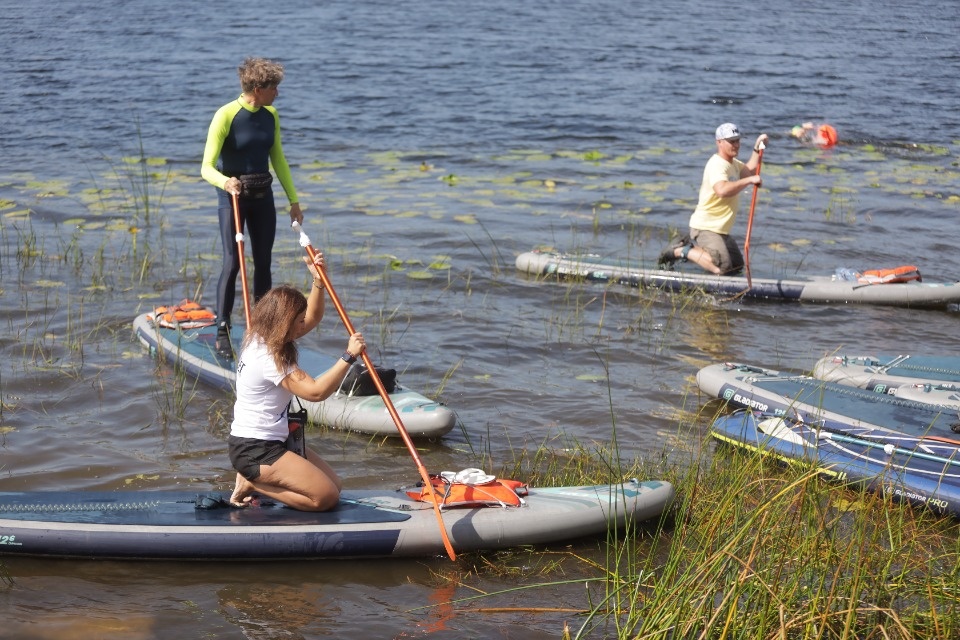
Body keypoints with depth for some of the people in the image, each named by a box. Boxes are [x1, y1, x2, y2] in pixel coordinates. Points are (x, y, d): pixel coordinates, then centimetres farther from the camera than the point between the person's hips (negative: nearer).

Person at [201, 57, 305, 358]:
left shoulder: (271, 115, 5)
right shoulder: (226, 116, -16)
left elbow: (278, 160, 16)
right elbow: (206, 167, -19)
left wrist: (294, 201, 16)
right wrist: (224, 182, -41)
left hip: (262, 196, 6)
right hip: (232, 196, -6)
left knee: (263, 263, 9)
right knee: (233, 262, -9)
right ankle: (222, 332, -3)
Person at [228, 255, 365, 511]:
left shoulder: (261, 338, 7)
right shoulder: (269, 357, -23)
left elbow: (314, 318, 17)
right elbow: (315, 391, -30)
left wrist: (318, 281, 2)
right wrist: (349, 356, -27)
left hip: (272, 440, 11)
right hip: (254, 451, -11)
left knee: (334, 482, 10)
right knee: (326, 497, -15)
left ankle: (253, 479, 11)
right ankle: (252, 484, -4)